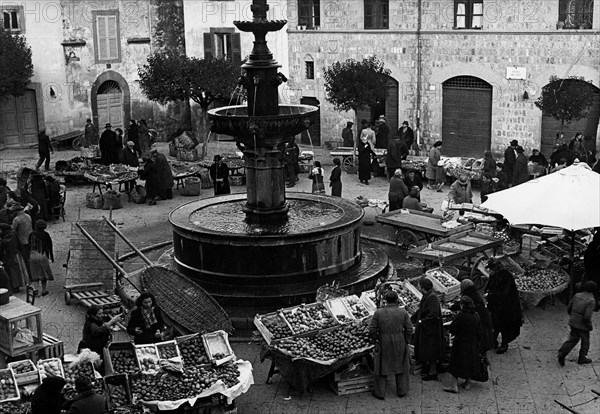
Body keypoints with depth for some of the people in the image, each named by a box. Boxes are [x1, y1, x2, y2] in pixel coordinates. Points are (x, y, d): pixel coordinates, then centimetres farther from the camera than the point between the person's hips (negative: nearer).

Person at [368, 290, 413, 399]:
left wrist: (377, 339, 8)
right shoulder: (403, 312, -7)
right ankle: (402, 391, 28)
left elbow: (372, 330, -9)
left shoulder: (378, 312, -9)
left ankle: (380, 393, 20)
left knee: (382, 367, 14)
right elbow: (409, 329, -6)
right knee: (400, 365, 20)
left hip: (383, 344, -1)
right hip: (400, 344, 1)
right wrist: (406, 342, 7)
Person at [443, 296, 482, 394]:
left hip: (460, 344, -6)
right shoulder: (476, 315, -6)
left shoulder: (461, 316, -25)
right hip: (473, 344, 6)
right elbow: (479, 332, 3)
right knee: (470, 362, 21)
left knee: (456, 364, 6)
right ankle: (467, 383, 31)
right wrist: (477, 341, 15)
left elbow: (451, 329, -19)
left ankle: (454, 386, 8)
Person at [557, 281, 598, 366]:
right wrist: (590, 326, -9)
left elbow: (569, 308, 5)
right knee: (585, 341, 17)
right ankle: (582, 358, 32)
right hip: (582, 325, -5)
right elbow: (587, 317, -26)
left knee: (572, 339, 17)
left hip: (573, 323, 5)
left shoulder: (577, 295, -2)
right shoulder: (591, 301, -21)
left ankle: (562, 353, 2)